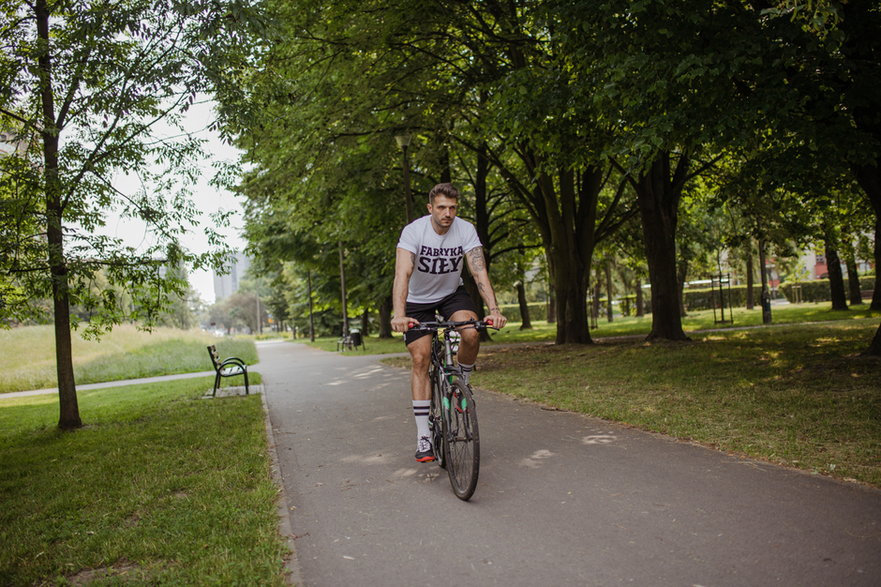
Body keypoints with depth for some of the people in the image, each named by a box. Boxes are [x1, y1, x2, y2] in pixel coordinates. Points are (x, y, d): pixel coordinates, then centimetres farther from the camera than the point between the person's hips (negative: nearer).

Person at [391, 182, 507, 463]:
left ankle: (461, 382, 3)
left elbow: (479, 272, -25)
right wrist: (399, 314, -51)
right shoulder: (413, 231, -25)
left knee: (471, 333, -28)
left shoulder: (466, 231, -18)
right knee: (420, 359, -9)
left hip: (452, 294, 2)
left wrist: (494, 309, -40)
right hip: (419, 299, -1)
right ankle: (424, 436, -1)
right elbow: (402, 274, -36)